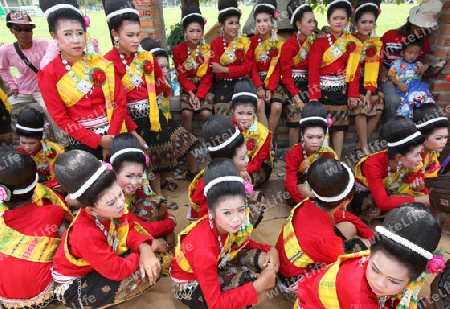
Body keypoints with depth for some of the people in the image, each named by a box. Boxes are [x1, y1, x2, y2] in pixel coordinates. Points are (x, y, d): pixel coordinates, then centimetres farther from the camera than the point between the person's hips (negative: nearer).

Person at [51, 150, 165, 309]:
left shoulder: (111, 210, -20)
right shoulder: (86, 236, -38)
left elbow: (128, 230, -6)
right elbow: (117, 270, -32)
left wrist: (144, 248, -26)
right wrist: (149, 248, -21)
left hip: (101, 263, 7)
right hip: (74, 287, -6)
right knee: (144, 272, -24)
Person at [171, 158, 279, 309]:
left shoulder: (230, 226, -20)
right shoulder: (204, 250, -37)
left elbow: (245, 244, 2)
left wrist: (271, 250, -18)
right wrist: (258, 285, -31)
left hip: (217, 264, 6)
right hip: (190, 285, -6)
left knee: (263, 260, -15)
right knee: (249, 278, -27)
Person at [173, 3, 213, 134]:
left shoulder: (208, 50, -5)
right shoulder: (178, 50, -5)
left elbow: (208, 77, -7)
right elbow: (181, 76, -4)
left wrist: (199, 96, -18)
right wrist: (191, 93, -18)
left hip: (205, 87, 0)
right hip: (187, 88, 0)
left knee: (206, 113, -23)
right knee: (186, 113, -23)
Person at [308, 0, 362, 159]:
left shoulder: (352, 42, 7)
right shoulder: (320, 41, -4)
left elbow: (354, 70, 5)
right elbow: (313, 70, -9)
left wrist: (353, 93, -2)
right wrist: (313, 95, -16)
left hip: (342, 90, 4)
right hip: (323, 89, -3)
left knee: (339, 125, 8)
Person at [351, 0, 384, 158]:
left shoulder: (377, 43, 3)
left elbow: (374, 68, -2)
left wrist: (369, 91, -14)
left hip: (367, 81, 4)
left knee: (378, 109, -9)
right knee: (361, 107, -21)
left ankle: (360, 144, 6)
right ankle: (365, 148, -10)